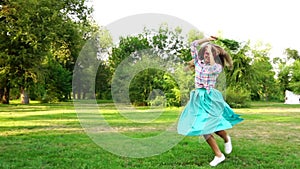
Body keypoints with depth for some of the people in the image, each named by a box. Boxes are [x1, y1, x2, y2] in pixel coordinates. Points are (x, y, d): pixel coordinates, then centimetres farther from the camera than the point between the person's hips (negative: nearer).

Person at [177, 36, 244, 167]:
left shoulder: (218, 67, -2)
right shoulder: (198, 62, 9)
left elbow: (212, 68, -27)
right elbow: (193, 45, 4)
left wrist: (211, 50, -18)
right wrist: (207, 39, 1)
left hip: (210, 98, -4)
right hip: (198, 98, 4)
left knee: (211, 125, -9)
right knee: (203, 128, -1)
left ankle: (226, 138, 26)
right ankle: (218, 155, 8)